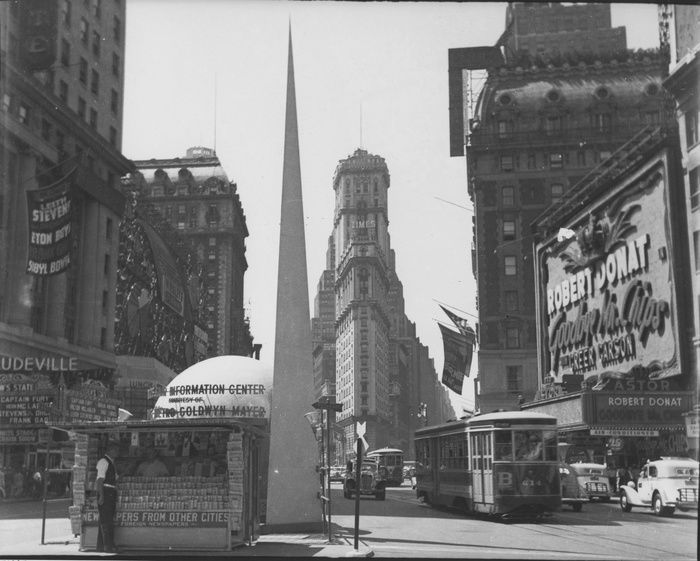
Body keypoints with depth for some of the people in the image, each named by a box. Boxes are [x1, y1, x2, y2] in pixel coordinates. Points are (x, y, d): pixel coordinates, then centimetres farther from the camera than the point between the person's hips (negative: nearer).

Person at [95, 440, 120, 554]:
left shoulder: (112, 463, 20)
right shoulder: (103, 461, -9)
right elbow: (100, 479, -16)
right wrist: (101, 495, -21)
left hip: (111, 493, 9)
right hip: (105, 492, -9)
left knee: (104, 520, 11)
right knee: (106, 520, -9)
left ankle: (101, 545, 15)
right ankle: (108, 545, -10)